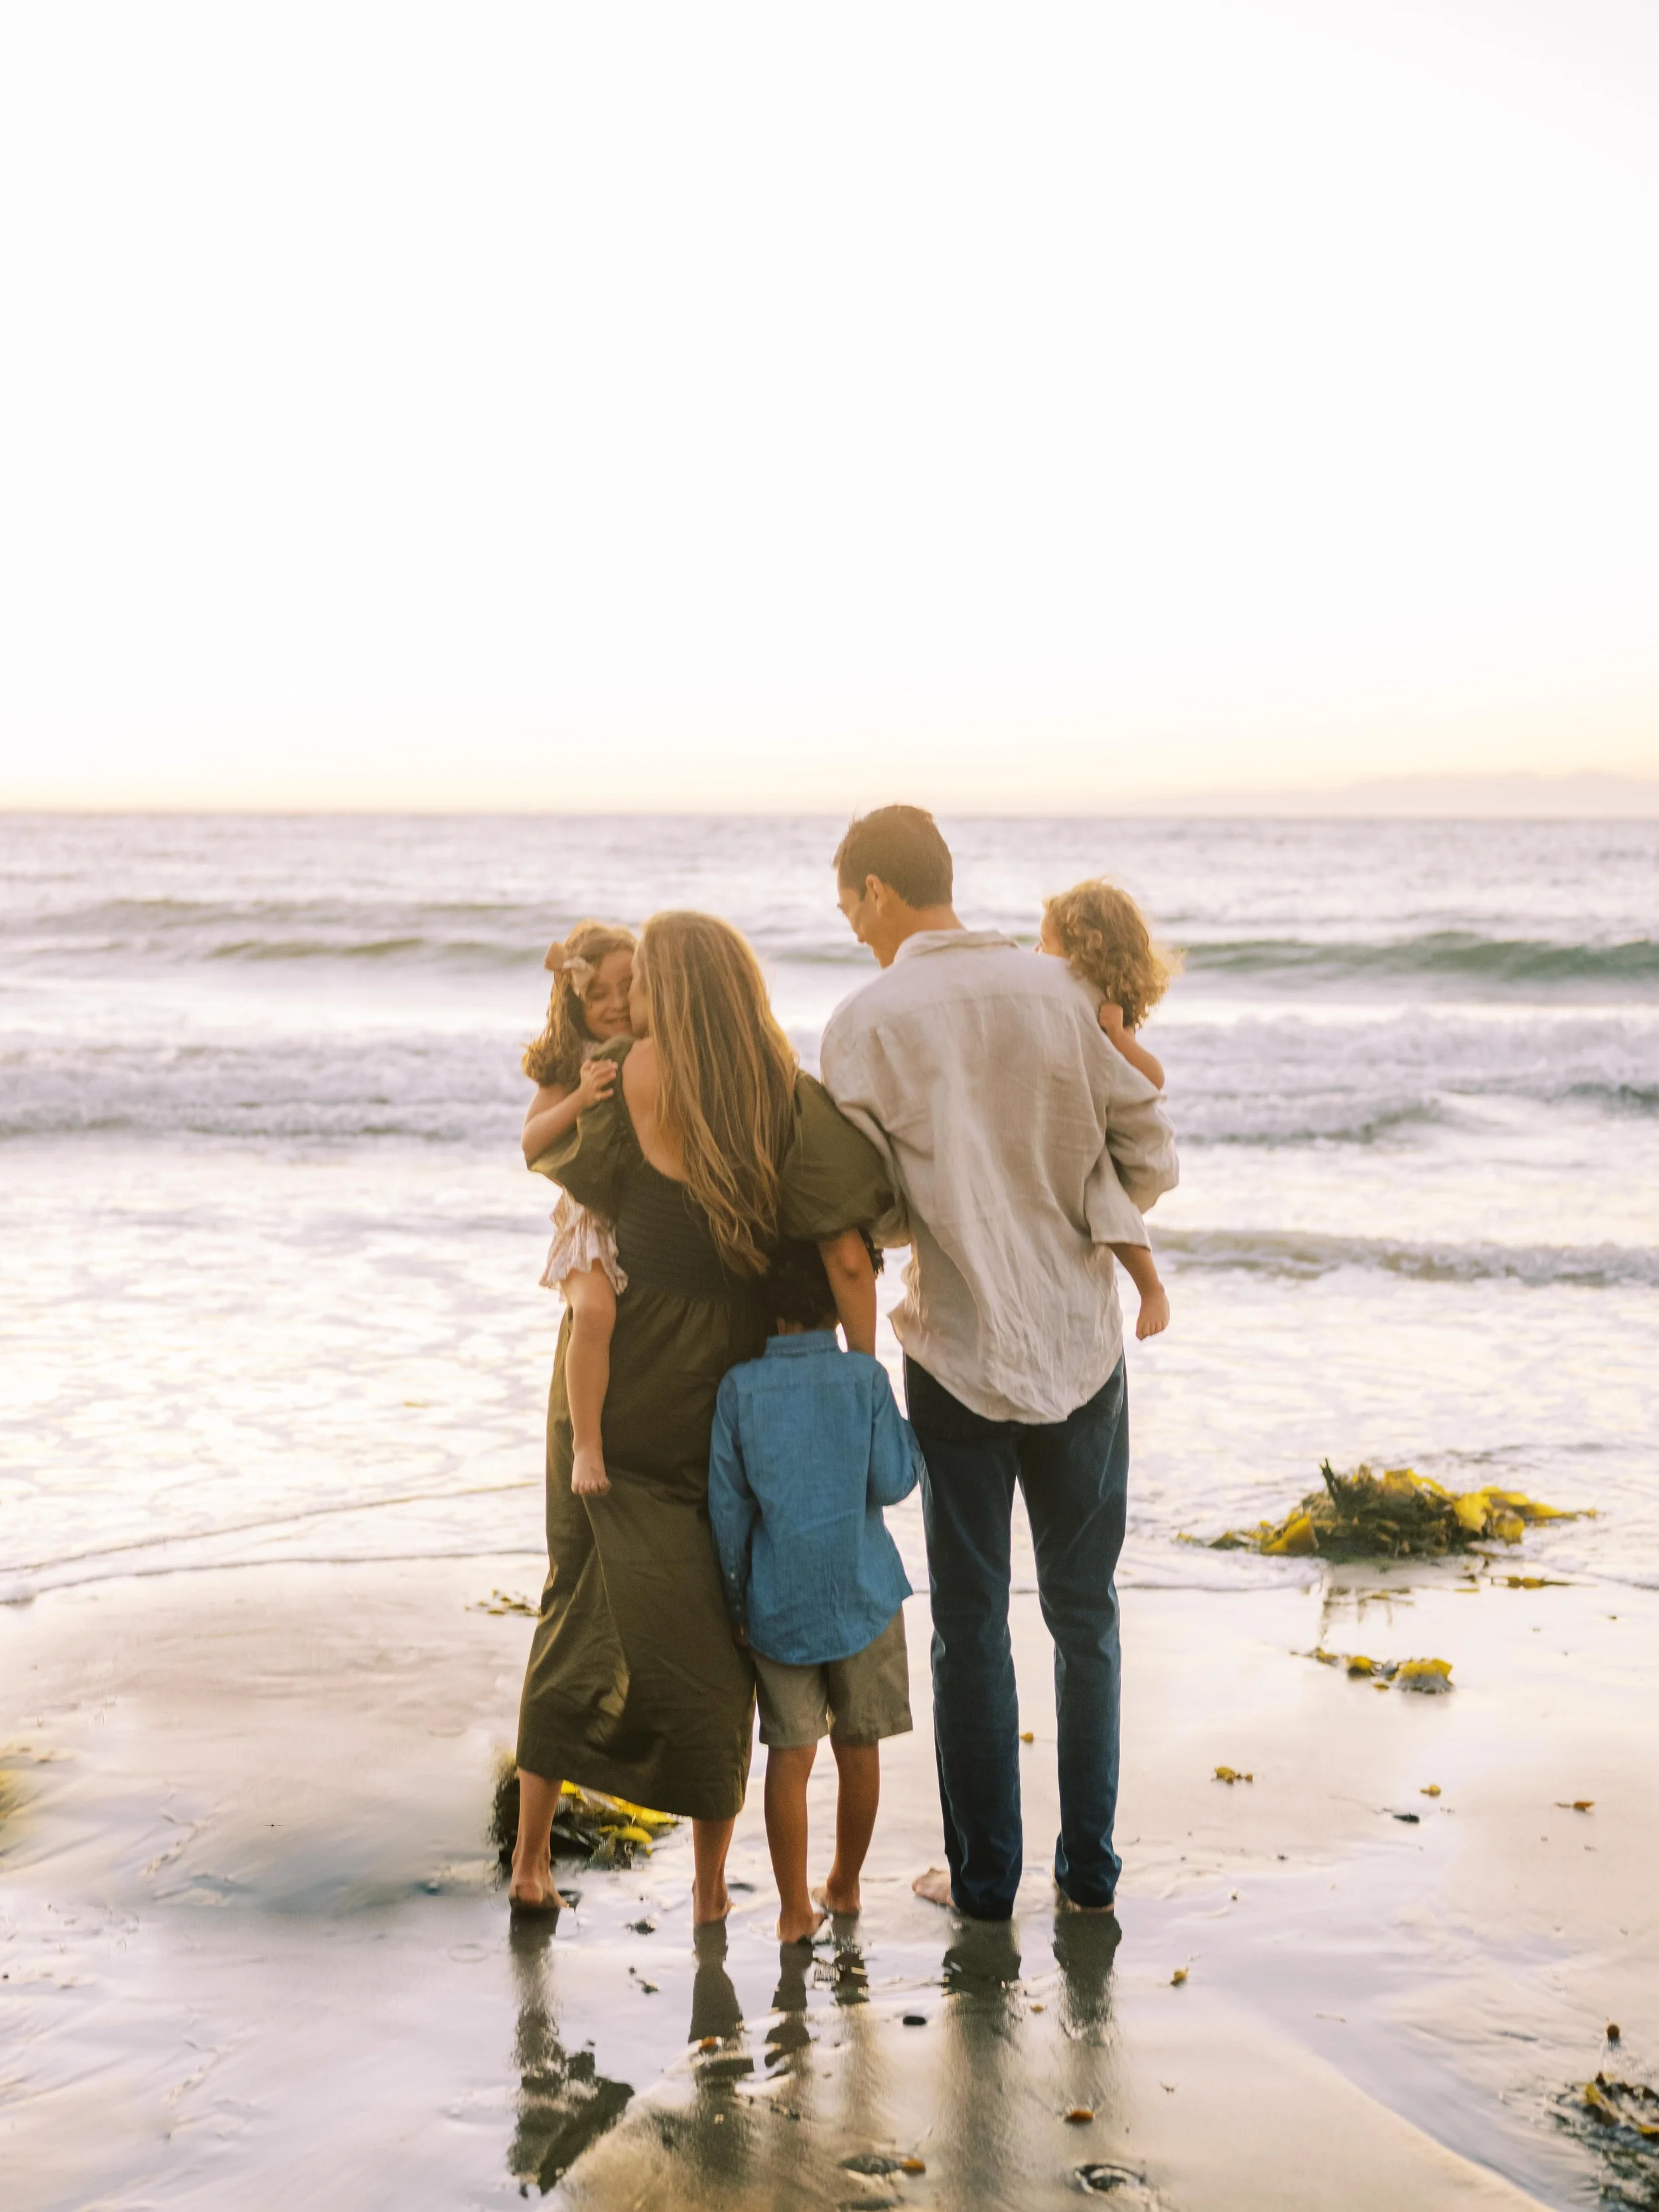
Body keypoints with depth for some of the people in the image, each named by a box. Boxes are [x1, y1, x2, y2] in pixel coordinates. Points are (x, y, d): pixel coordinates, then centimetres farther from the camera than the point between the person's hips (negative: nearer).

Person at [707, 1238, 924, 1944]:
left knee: (791, 1752, 4)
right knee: (858, 1746, 15)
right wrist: (911, 1430, 13)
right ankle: (845, 1885, 29)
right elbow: (891, 1482, -6)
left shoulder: (740, 1388, -6)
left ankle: (795, 1908, 5)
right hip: (862, 1593, 0)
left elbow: (727, 1504, -3)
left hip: (777, 1601, 0)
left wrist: (734, 1598, 8)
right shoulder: (866, 1377, -7)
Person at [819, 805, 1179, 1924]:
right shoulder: (1064, 993, -3)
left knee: (971, 1622, 10)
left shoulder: (868, 1021, -9)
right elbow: (1152, 1156, -2)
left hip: (960, 1352, -2)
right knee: (1086, 1612, 15)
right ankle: (1090, 1865, 21)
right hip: (1083, 1341, 2)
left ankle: (985, 1873, 17)